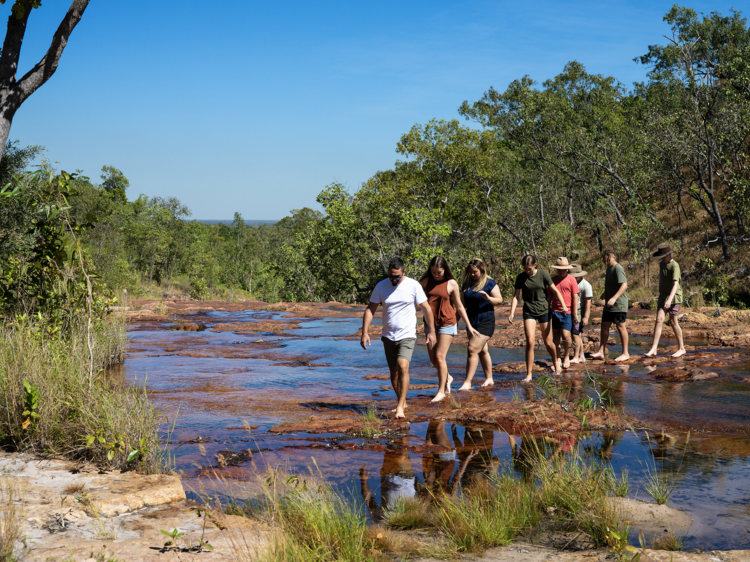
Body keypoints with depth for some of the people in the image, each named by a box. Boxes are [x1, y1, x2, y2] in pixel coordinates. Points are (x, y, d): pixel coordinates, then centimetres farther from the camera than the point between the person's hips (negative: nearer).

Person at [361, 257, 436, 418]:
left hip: (407, 335, -3)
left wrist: (431, 332, 1)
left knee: (403, 367, -20)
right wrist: (365, 332, -7)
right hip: (388, 336, 4)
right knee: (393, 372, 10)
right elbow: (370, 309, 2)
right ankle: (402, 402, 29)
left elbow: (426, 309, 1)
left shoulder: (413, 285, -7)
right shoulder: (380, 287, -1)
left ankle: (400, 406, -17)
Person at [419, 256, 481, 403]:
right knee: (433, 358, 6)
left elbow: (459, 306, 4)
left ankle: (441, 391, 4)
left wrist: (469, 326, 7)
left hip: (447, 322, -4)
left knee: (440, 356, -8)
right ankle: (447, 378, 35)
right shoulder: (425, 281, 1)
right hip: (430, 323, 4)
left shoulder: (451, 284, -4)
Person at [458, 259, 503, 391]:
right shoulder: (466, 284, 9)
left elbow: (499, 301, -8)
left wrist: (488, 298, -27)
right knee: (482, 350, 14)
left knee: (472, 349, -15)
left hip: (485, 322, -6)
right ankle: (489, 379, 26)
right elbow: (462, 303, 16)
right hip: (471, 321, 7)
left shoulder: (489, 283, -7)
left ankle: (467, 383, -14)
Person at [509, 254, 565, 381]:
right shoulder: (521, 278, -4)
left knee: (548, 343, 5)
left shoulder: (543, 275, -7)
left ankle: (556, 363, 36)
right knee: (530, 342, -12)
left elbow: (555, 291, -3)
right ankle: (528, 375, -5)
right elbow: (516, 296, 0)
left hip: (544, 310, 0)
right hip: (529, 312, 0)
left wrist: (563, 305, -16)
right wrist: (512, 313, -10)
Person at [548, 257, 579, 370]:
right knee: (556, 336, 5)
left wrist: (575, 314, -4)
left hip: (567, 313, -3)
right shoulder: (553, 280, 10)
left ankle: (566, 356, 14)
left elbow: (575, 297, -1)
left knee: (565, 335, -10)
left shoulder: (571, 280, 0)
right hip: (555, 312, 3)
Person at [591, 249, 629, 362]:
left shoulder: (618, 269, -14)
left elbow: (624, 285, -24)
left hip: (619, 304, -9)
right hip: (609, 305, 9)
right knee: (604, 325, 8)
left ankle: (625, 353, 5)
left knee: (620, 326, -3)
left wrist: (614, 298, -31)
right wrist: (605, 294, 23)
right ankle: (601, 352, 12)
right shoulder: (609, 269, 16)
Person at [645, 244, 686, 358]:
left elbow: (675, 284, -27)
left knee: (673, 322, -3)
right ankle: (653, 349, -12)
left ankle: (681, 348, 12)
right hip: (663, 296, 6)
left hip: (674, 297, -6)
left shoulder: (674, 266, -16)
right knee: (659, 320, -6)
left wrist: (670, 300, -38)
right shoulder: (661, 264, 10)